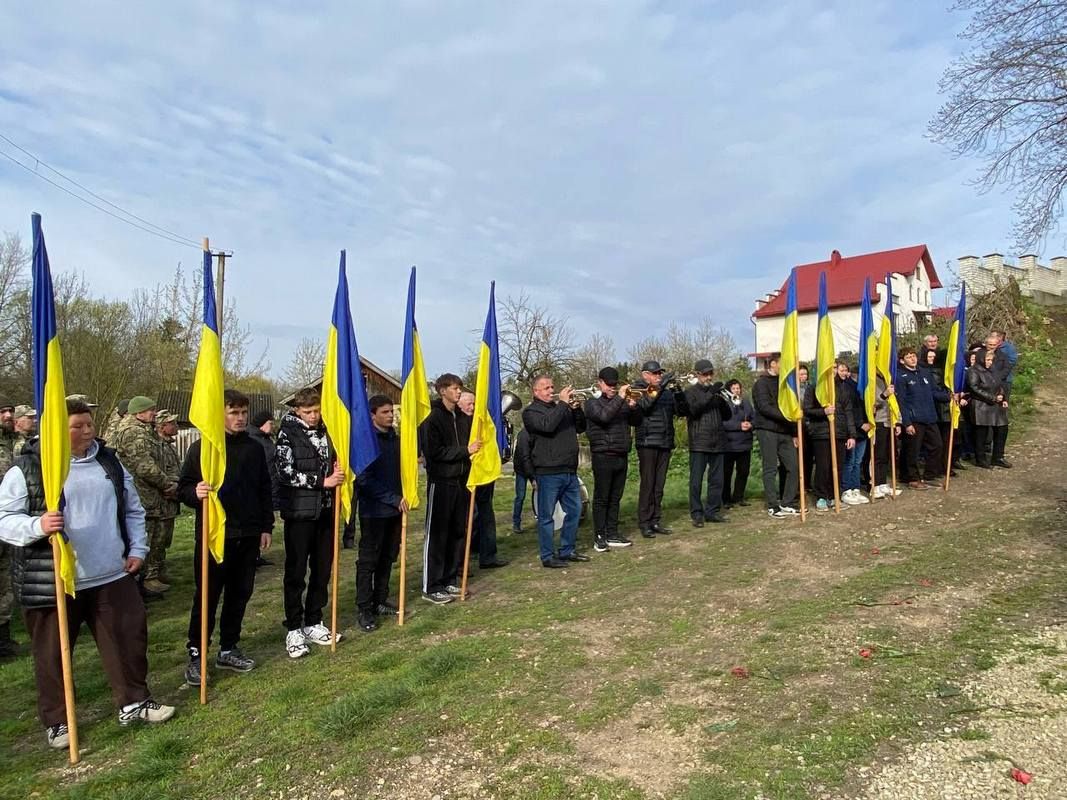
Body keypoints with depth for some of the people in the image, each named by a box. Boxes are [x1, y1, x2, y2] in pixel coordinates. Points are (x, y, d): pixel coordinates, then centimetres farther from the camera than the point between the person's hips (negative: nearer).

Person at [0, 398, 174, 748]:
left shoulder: (109, 461, 7)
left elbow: (133, 509, 15)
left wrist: (137, 549, 6)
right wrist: (37, 526, -27)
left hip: (112, 576, 4)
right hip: (53, 582, -4)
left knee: (129, 638, 10)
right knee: (53, 653, 10)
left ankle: (134, 702, 28)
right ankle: (57, 721, 29)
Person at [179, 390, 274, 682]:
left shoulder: (254, 448, 8)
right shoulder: (202, 447, -4)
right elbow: (183, 488, -4)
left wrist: (266, 526, 11)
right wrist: (195, 493, -27)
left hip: (248, 535, 5)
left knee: (240, 593, 12)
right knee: (207, 596, 2)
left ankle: (228, 649, 26)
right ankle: (195, 655, 15)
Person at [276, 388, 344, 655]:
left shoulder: (327, 431, 7)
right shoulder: (288, 434, -6)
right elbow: (287, 473, -14)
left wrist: (339, 470, -2)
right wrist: (323, 481, -19)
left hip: (325, 511, 5)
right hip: (299, 512, -5)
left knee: (323, 570, 11)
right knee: (296, 572, 3)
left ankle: (313, 623, 25)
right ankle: (294, 629, 15)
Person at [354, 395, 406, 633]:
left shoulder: (395, 439, 8)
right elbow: (365, 480, -18)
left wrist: (402, 498, 8)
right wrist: (394, 499, -18)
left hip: (394, 509, 7)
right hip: (373, 511, -7)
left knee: (387, 558, 14)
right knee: (368, 561, 2)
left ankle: (380, 602, 26)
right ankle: (365, 609, 10)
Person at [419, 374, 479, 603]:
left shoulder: (463, 418, 12)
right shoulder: (433, 418, -9)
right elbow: (434, 452, -17)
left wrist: (474, 450, 2)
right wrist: (465, 450, -18)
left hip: (461, 481, 7)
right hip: (440, 482, -7)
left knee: (458, 533, 11)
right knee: (437, 535, -2)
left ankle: (450, 580, 22)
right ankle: (431, 587, 6)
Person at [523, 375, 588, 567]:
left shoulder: (562, 408, 18)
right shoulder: (531, 411, -4)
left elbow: (580, 428, 15)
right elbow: (547, 425, -23)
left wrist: (576, 408, -2)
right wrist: (563, 403, -20)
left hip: (569, 470, 8)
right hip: (548, 472, -7)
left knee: (574, 510, 13)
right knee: (546, 516, 0)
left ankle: (567, 550, 25)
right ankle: (548, 556, 8)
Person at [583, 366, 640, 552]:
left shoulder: (621, 401, 16)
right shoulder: (592, 402, -2)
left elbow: (636, 421, 14)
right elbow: (604, 415, -22)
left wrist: (633, 406, -4)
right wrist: (619, 398, -20)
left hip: (621, 456, 6)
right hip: (603, 456, -6)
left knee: (615, 498, 10)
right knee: (601, 498, -1)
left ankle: (612, 534, 17)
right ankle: (599, 537, 4)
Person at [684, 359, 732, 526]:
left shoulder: (716, 391, 17)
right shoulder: (691, 392, 2)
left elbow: (728, 415, 14)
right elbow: (693, 409, -17)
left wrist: (723, 401, -6)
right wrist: (709, 394, -24)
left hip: (717, 443, 5)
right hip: (699, 443, -5)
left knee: (717, 480, 7)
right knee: (696, 481, -3)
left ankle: (712, 511, 17)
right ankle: (697, 514, 3)